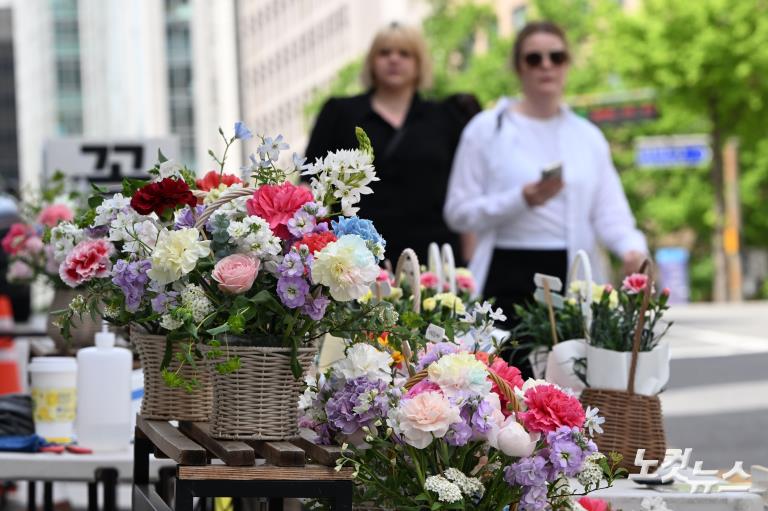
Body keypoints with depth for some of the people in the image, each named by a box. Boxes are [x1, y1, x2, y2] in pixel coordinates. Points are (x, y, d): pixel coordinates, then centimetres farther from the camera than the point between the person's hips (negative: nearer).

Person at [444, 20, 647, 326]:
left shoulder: (589, 136, 13)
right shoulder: (487, 129, 2)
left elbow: (608, 212, 5)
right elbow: (458, 212, -3)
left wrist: (632, 246, -16)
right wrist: (523, 200, -16)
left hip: (574, 277, 3)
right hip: (508, 279, -3)